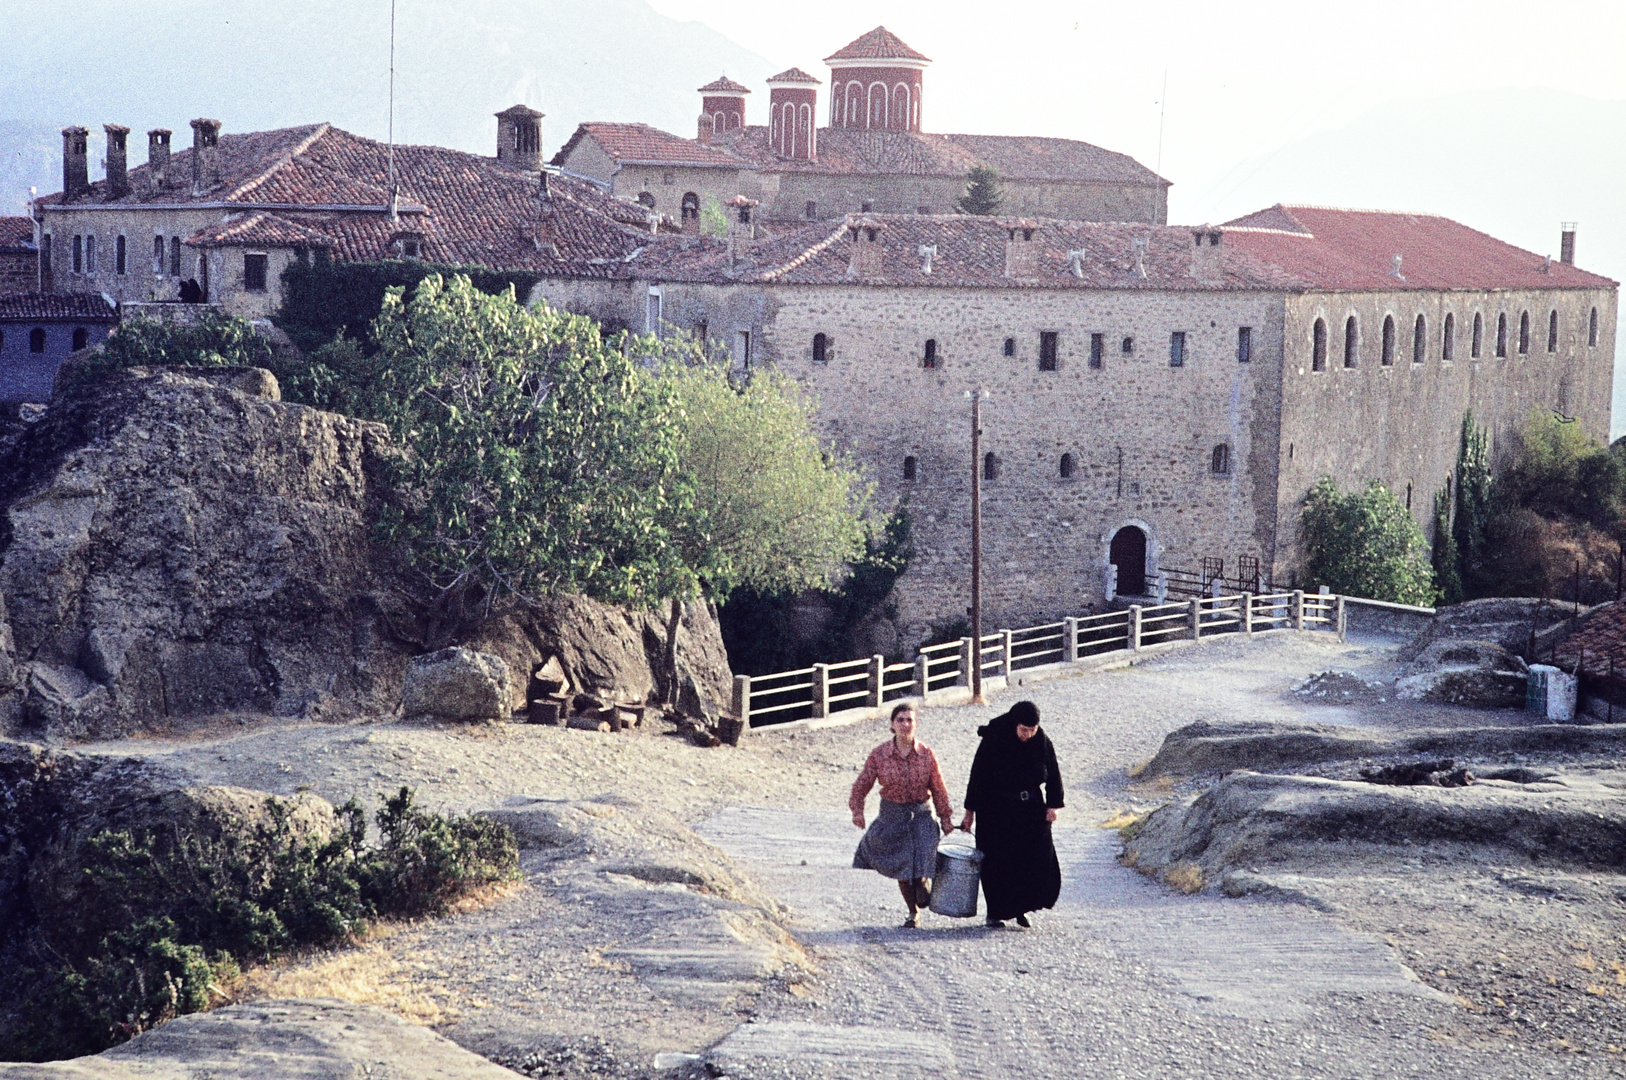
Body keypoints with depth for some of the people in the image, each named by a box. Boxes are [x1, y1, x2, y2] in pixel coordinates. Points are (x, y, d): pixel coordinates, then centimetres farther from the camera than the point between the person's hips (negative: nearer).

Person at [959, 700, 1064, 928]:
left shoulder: (1042, 742, -5)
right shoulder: (993, 741, -14)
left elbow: (1053, 775, 7)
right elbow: (977, 776, -9)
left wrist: (1052, 805, -1)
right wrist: (970, 812, -7)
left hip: (1031, 809, 3)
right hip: (997, 811, -3)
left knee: (1038, 861, -4)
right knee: (997, 863, 0)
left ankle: (1021, 908, 11)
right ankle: (995, 912, 12)